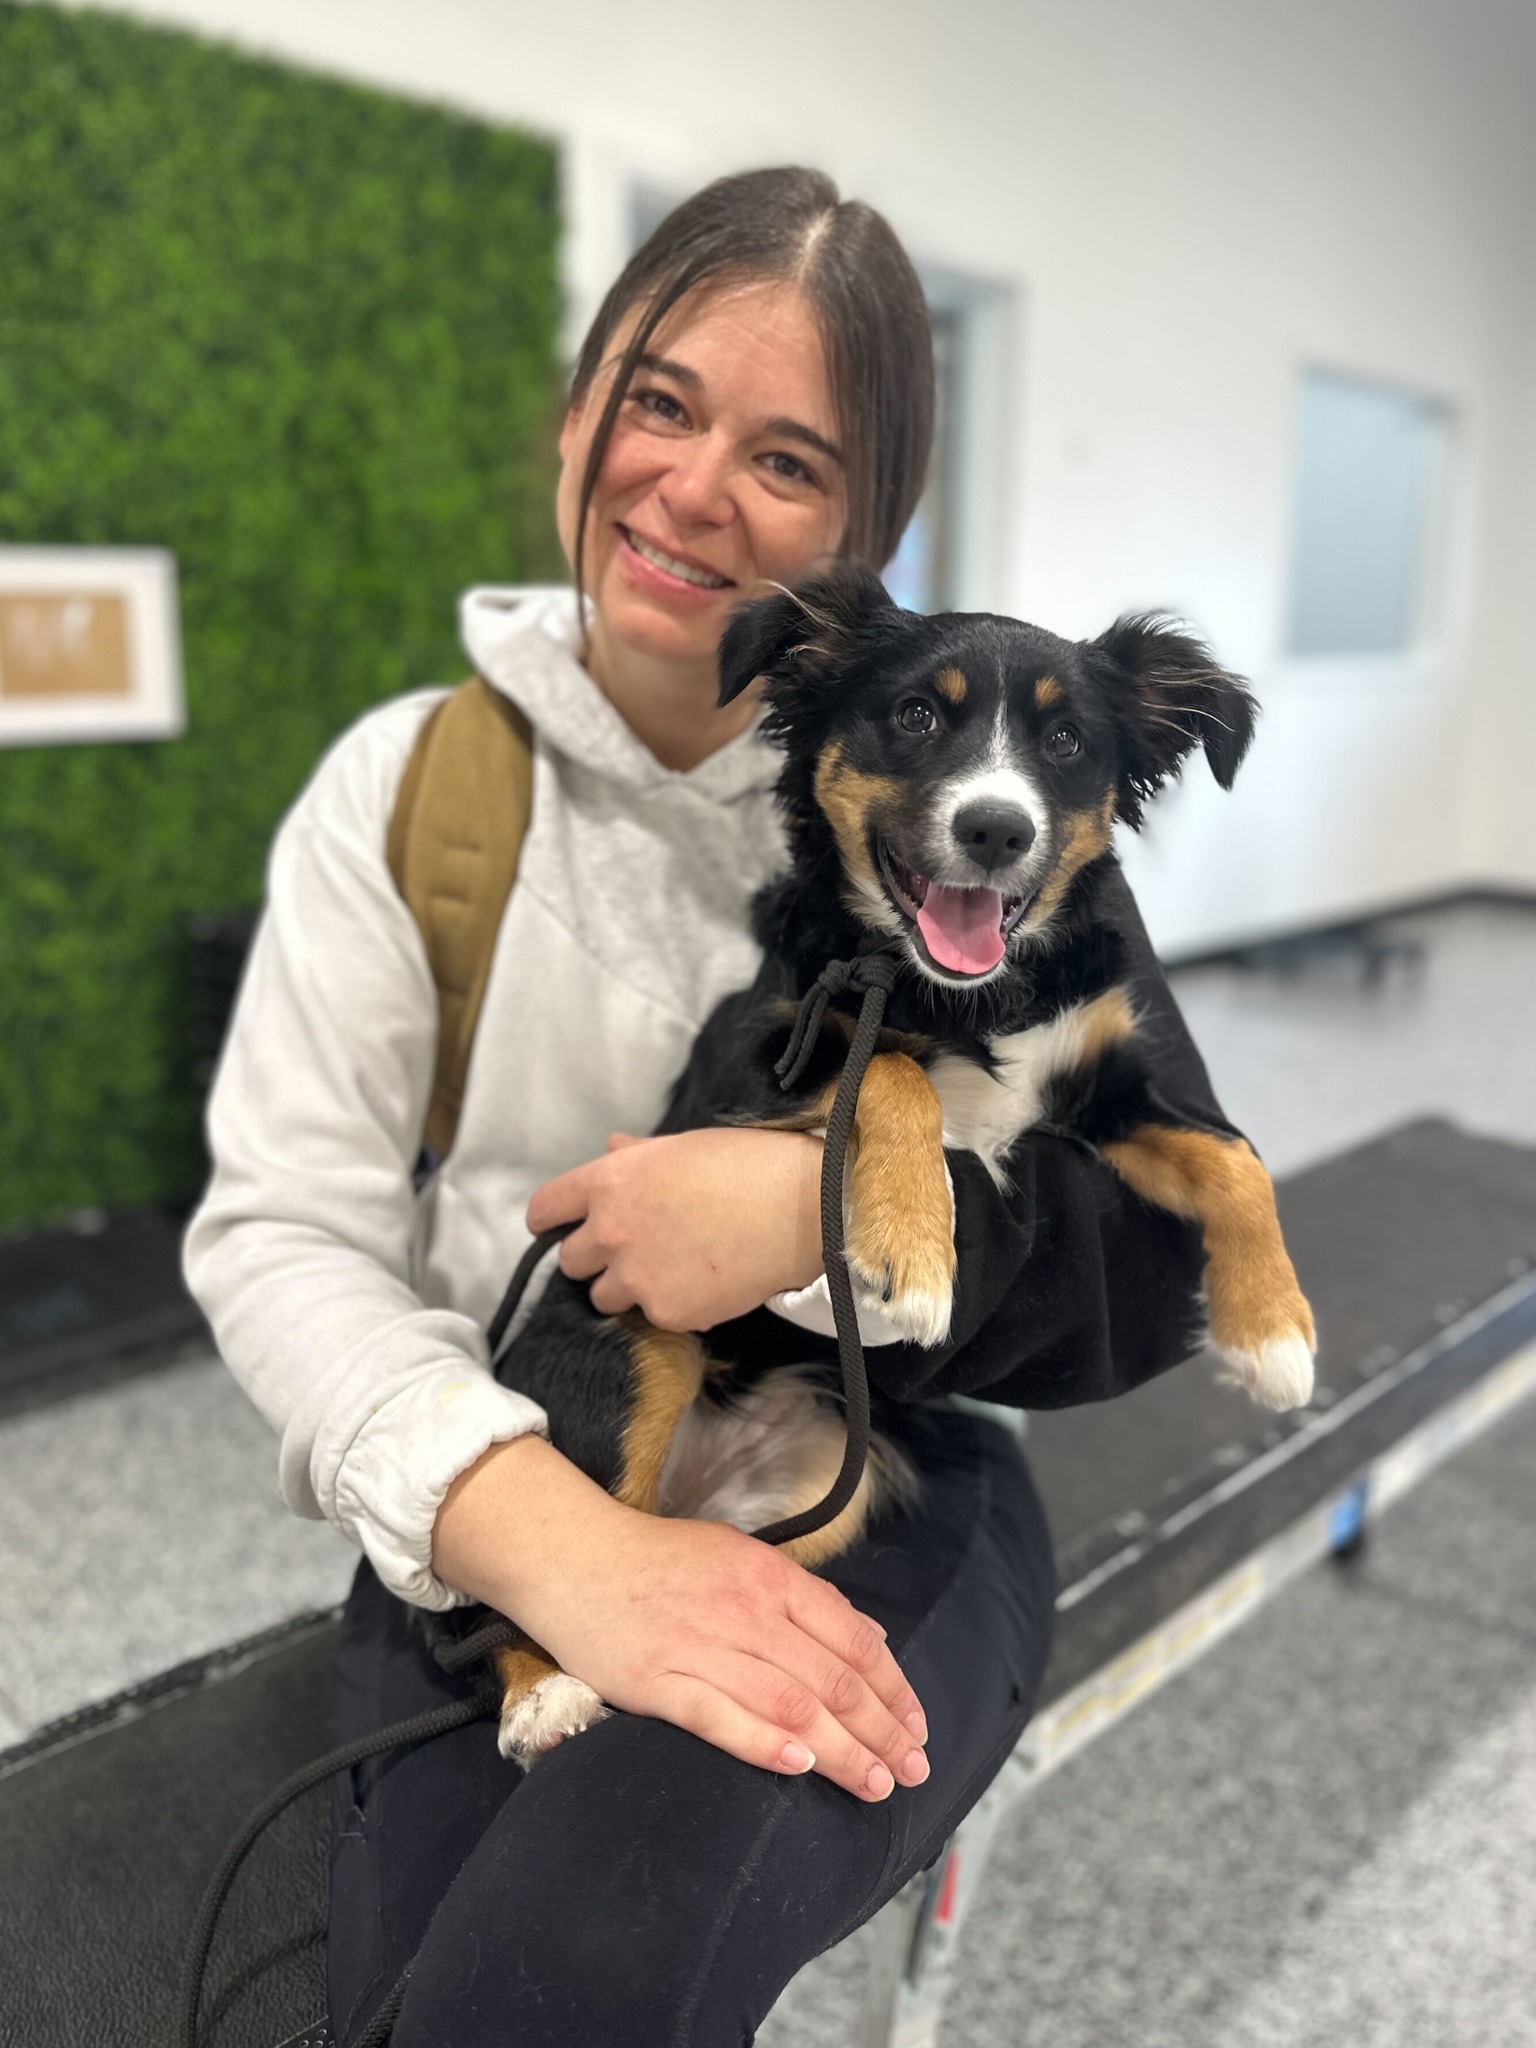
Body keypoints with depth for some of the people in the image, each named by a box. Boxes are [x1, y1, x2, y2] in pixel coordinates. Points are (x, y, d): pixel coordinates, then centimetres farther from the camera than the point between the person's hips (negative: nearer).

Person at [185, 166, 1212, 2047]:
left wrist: (828, 1210, -24)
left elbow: (1164, 1257, -5)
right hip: (497, 1533, 2)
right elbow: (283, 1231, -8)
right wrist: (546, 1535, -25)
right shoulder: (406, 784, -1)